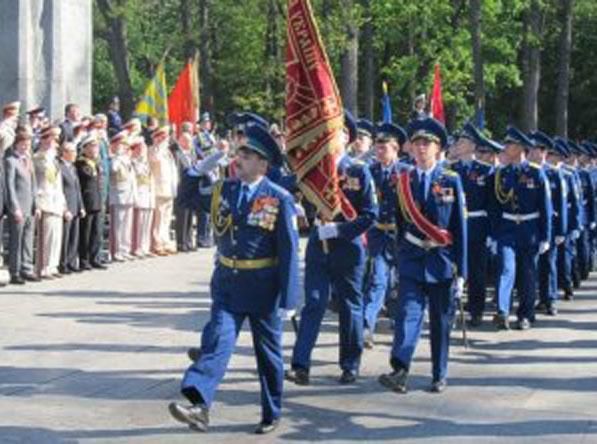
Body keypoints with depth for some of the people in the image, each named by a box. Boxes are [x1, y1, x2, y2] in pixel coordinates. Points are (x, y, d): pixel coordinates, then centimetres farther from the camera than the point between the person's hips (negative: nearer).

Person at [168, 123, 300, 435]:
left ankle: (271, 414, 26)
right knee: (217, 342, -12)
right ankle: (199, 405, -26)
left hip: (263, 288, -3)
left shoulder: (279, 200, -12)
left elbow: (289, 251, -13)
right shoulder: (223, 190, 4)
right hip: (227, 285, 4)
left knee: (268, 353, 11)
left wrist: (287, 298, -15)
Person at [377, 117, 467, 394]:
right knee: (407, 313, -13)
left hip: (442, 260, 0)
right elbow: (397, 223, 9)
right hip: (411, 260, 0)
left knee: (441, 321, 7)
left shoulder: (451, 181, 1)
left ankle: (440, 375, 18)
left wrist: (461, 271, -4)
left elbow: (460, 227, 0)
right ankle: (400, 371, -23)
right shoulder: (402, 181, 5)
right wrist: (396, 259, 6)